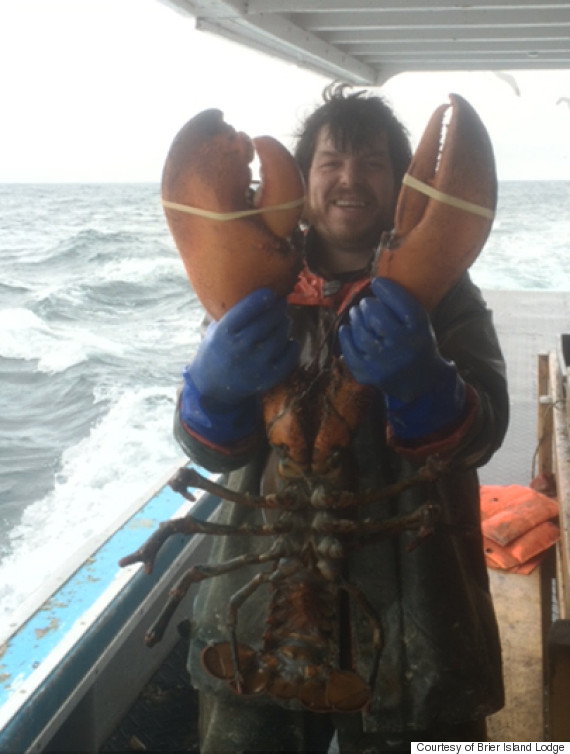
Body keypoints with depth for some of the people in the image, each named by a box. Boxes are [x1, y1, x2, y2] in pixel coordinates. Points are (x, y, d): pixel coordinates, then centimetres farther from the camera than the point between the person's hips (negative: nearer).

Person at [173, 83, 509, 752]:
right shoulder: (262, 284, 0)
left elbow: (481, 434, -14)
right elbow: (209, 447, -6)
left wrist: (420, 383, -36)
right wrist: (217, 387, -30)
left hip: (409, 608, -1)